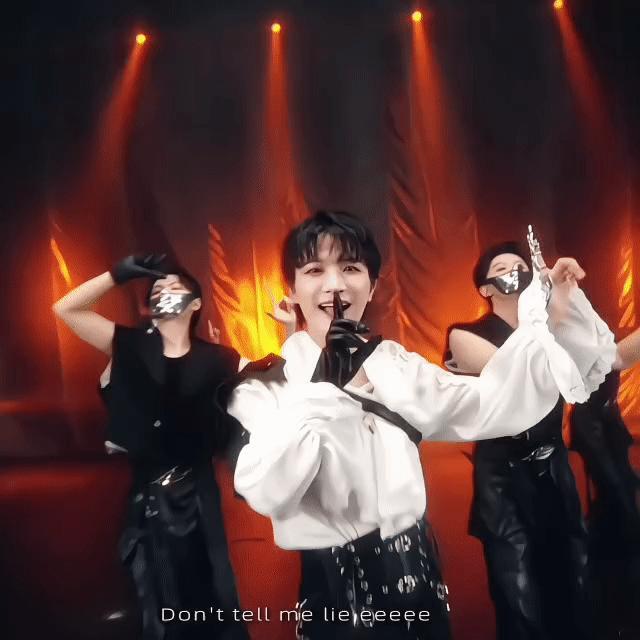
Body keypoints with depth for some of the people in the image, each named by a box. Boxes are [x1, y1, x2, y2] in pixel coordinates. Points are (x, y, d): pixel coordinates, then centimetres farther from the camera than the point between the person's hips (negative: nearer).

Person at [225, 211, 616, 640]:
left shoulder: (398, 364, 2)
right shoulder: (267, 385, -10)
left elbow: (485, 408, -3)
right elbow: (265, 492, -24)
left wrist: (548, 322, -10)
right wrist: (324, 389, -26)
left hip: (417, 572, 4)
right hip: (336, 586, -3)